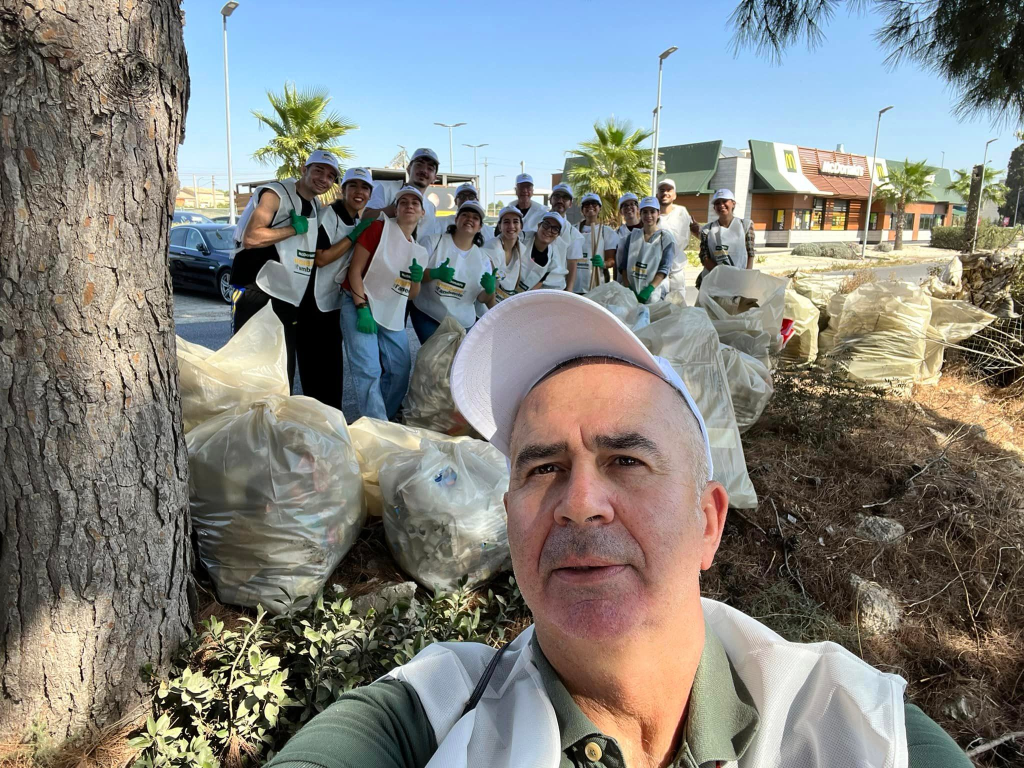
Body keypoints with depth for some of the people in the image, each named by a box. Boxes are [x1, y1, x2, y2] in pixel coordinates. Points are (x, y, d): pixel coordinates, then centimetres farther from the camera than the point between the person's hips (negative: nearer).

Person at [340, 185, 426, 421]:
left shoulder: (419, 252, 9)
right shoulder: (380, 227, -8)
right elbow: (355, 270, -11)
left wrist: (417, 280, -8)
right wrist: (363, 309, -19)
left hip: (393, 317, 6)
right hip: (360, 306, -6)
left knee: (400, 371, 5)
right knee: (368, 371, -15)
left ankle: (383, 421, 23)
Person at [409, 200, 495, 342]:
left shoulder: (483, 259, 5)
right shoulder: (432, 241, -5)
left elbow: (483, 299, 6)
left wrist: (489, 290, -17)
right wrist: (434, 273, -29)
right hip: (426, 316, -3)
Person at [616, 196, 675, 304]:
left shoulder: (666, 238, 3)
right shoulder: (632, 236, 12)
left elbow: (665, 268, -5)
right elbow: (623, 265, 8)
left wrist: (650, 289, -17)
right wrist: (628, 288, -5)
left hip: (653, 293, -2)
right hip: (630, 292, 2)